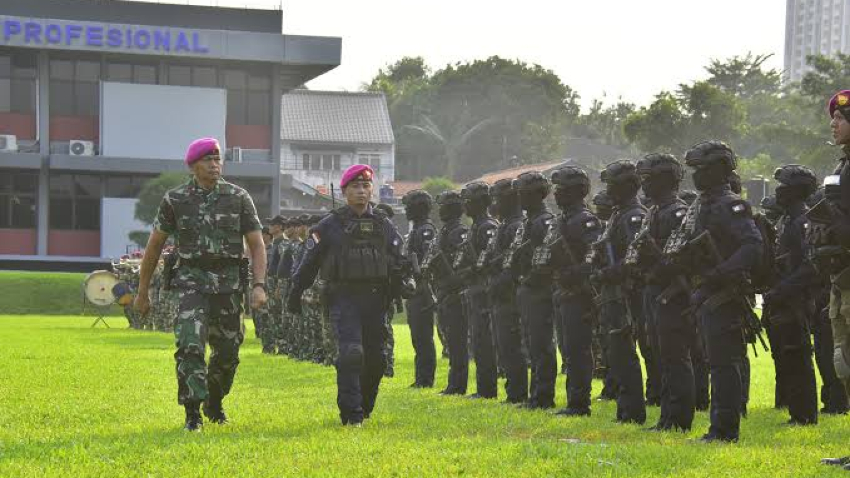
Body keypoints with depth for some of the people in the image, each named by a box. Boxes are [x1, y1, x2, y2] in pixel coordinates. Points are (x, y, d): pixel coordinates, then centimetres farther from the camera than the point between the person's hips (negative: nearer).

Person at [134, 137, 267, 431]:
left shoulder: (238, 198, 0)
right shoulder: (175, 199, 0)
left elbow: (257, 245, 0)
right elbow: (155, 245, 9)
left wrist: (259, 285, -14)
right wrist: (142, 291, 11)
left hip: (229, 283, 2)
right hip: (192, 281, -1)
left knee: (227, 352, 10)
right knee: (190, 346, -18)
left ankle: (214, 402, 36)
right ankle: (193, 413, -11)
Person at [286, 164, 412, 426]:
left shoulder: (384, 225, 12)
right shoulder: (330, 225, 3)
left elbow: (397, 262, 16)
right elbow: (309, 262, 7)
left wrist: (402, 282, -2)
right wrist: (295, 294, 7)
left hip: (375, 299, 4)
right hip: (344, 297, -4)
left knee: (375, 358, 5)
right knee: (351, 353, -17)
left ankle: (365, 407, 25)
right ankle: (351, 413, -13)